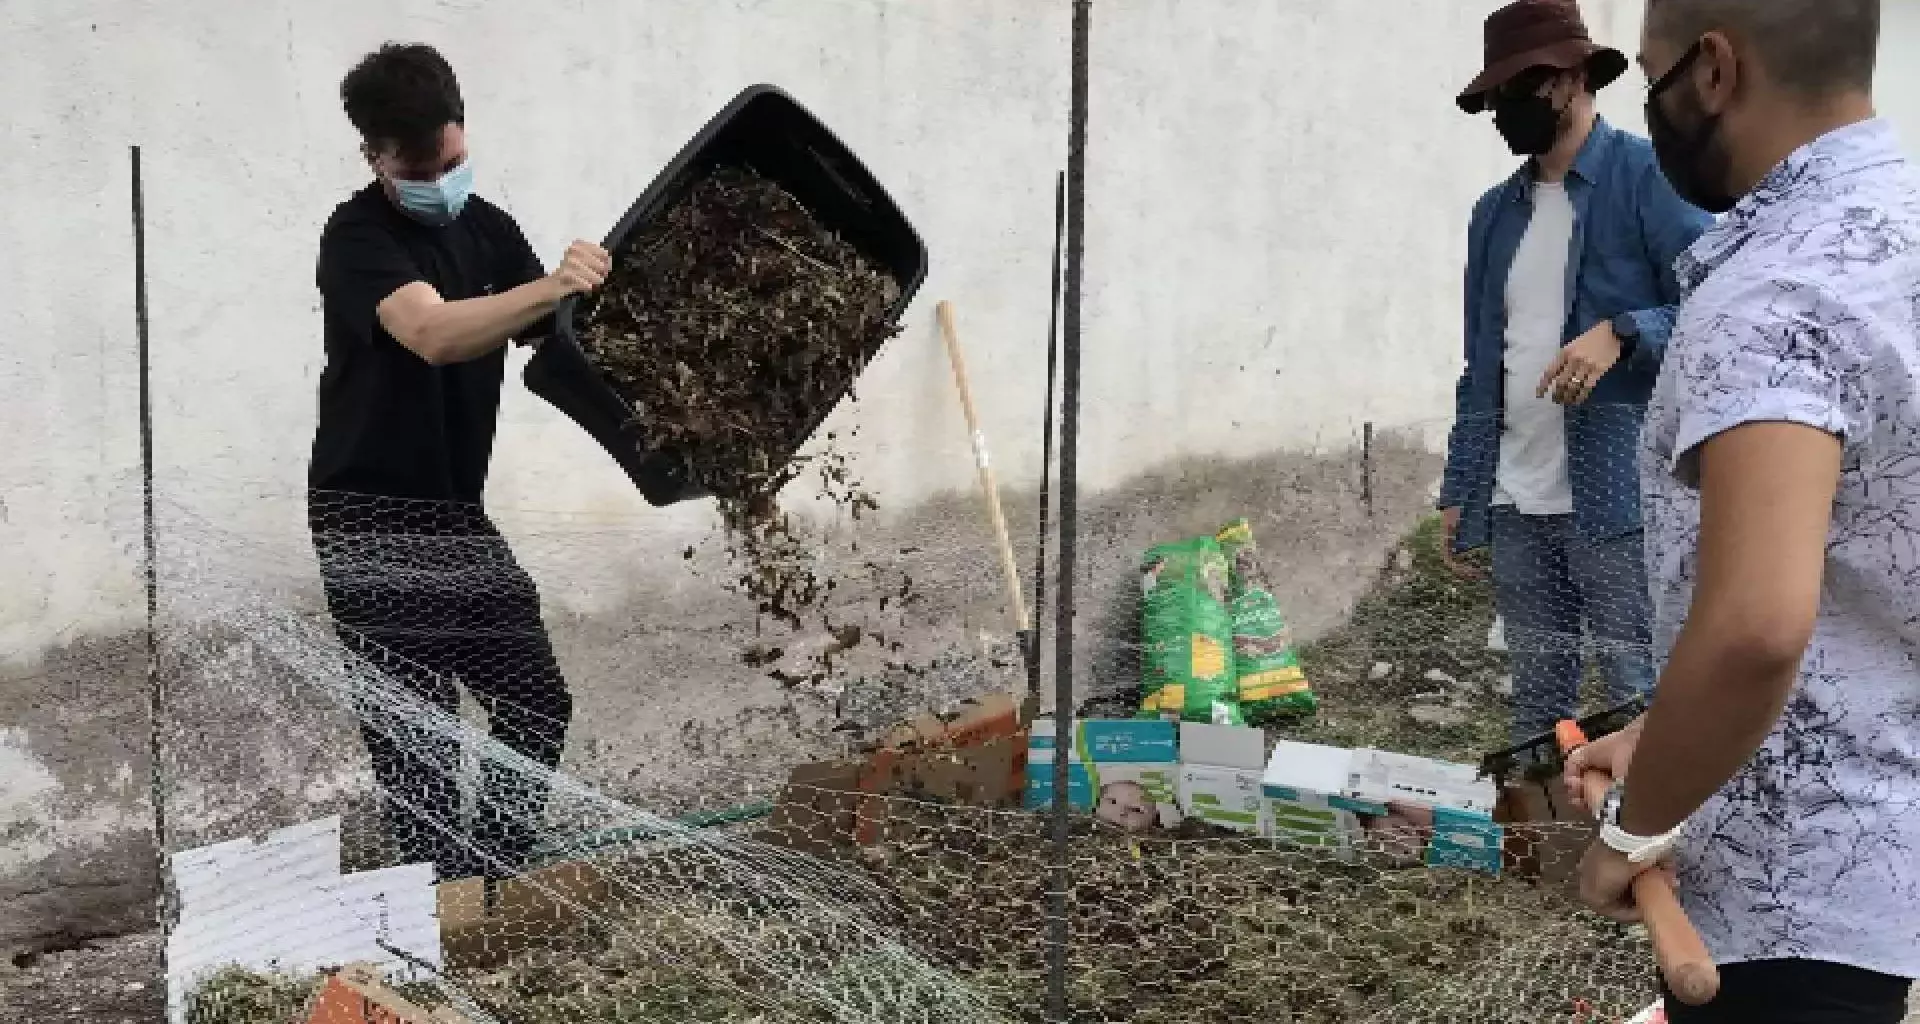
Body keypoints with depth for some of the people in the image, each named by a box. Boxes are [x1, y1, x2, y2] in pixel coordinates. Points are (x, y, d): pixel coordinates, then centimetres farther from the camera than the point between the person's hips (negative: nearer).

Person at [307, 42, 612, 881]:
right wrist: (547, 286, -53)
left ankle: (494, 876, 24)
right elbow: (434, 334, -37)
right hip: (369, 516, -7)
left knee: (536, 701, 9)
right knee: (416, 731, -7)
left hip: (453, 506, 7)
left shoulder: (487, 227, 5)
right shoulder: (358, 238, -18)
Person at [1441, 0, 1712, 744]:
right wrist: (1457, 491, 14)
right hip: (1514, 505, 6)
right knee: (1536, 706, 13)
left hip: (1617, 496, -6)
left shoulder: (1651, 179, -3)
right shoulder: (1495, 212, 16)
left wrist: (1622, 334, -24)